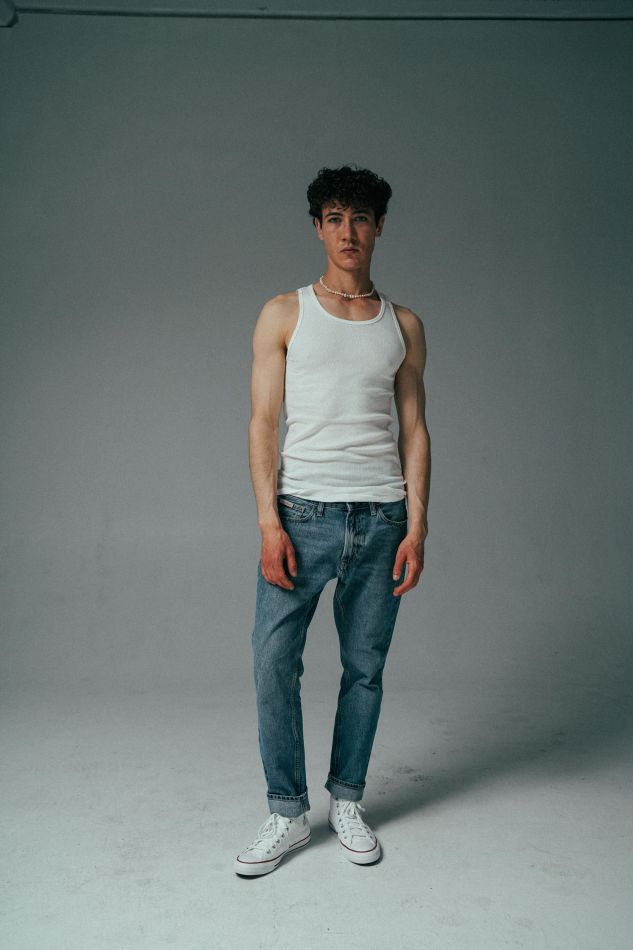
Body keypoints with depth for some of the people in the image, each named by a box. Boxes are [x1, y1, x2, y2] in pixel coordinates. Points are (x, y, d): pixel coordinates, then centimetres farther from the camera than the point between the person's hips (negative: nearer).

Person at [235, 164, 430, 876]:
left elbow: (414, 428, 10)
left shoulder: (404, 325, 12)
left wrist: (416, 525, 0)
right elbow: (263, 422, 1)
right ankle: (287, 812, 15)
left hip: (382, 519, 2)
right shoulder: (284, 314, 7)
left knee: (365, 667, 8)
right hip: (303, 514, -1)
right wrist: (269, 521, -9)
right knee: (274, 664, -4)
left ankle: (347, 801, 26)